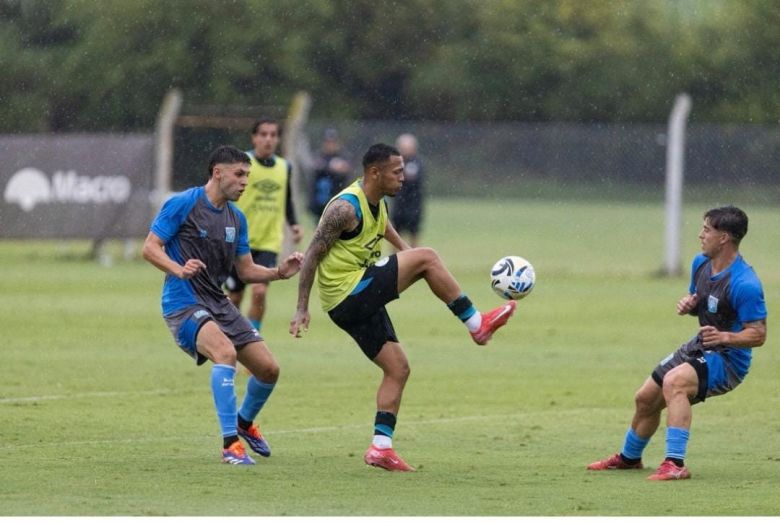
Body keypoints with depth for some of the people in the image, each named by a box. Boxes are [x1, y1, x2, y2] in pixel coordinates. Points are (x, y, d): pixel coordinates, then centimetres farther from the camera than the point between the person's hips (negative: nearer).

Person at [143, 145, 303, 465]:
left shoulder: (236, 218, 11)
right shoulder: (183, 204, -9)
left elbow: (246, 270, 17)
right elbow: (150, 247, -11)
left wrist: (279, 272, -2)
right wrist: (179, 270, -29)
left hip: (218, 305, 8)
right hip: (183, 304, -7)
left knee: (268, 369, 2)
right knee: (225, 351, -34)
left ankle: (245, 422, 35)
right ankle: (230, 444, -29)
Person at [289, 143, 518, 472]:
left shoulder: (378, 203, 11)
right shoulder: (346, 207, -17)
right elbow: (313, 255, -16)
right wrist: (302, 309, -17)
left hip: (361, 302, 10)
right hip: (347, 295, -10)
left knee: (398, 369, 7)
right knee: (426, 257, -15)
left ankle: (380, 448, 6)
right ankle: (477, 325, -7)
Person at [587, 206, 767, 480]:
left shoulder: (744, 284, -27)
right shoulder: (701, 263, 0)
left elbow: (758, 334, -24)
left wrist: (725, 337, -41)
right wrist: (688, 304, -6)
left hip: (728, 360, -9)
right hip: (700, 347, 9)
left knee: (674, 381, -36)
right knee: (646, 398, 18)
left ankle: (675, 464, -35)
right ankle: (629, 457, 47)